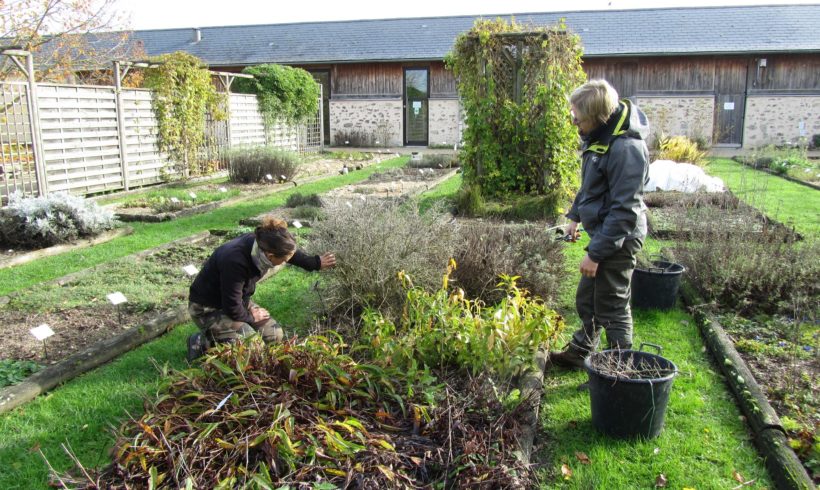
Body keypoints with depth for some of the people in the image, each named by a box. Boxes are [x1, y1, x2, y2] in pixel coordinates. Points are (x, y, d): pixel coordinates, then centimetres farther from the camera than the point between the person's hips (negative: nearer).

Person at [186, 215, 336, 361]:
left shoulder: (262, 244, -18)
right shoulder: (235, 262, -39)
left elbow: (290, 250, 8)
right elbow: (232, 308, -27)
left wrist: (316, 263, 8)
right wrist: (251, 317, -9)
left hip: (239, 300, 8)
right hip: (208, 308, -8)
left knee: (275, 335, 4)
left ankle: (216, 334, 14)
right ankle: (203, 342, -3)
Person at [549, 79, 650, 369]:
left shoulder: (626, 148, -27)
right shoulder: (600, 136, 3)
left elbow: (624, 211, -26)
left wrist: (596, 253, -23)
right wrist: (575, 215, 19)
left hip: (618, 239, -10)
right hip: (602, 232, 10)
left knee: (612, 308, 4)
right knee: (587, 300, 22)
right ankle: (579, 353, 40)